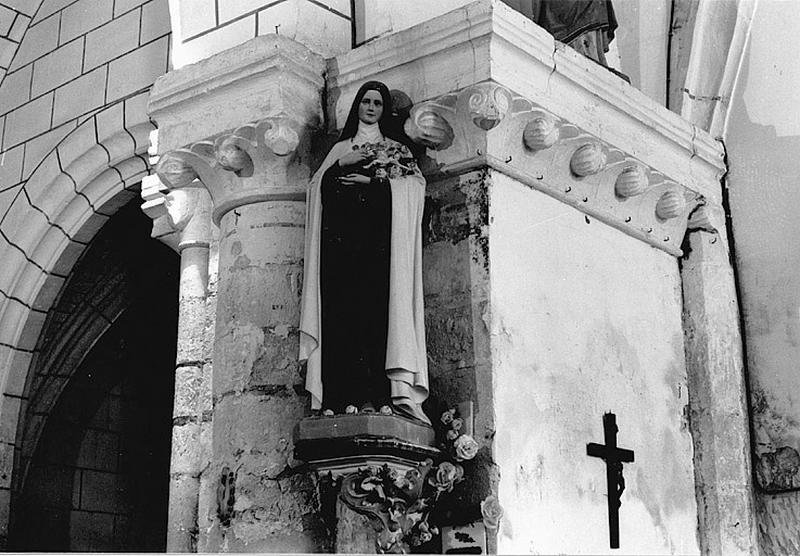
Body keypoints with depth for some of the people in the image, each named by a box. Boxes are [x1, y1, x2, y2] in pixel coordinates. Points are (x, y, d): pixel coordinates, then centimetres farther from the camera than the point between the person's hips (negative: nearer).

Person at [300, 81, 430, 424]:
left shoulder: (397, 147, 23)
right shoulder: (340, 148, 28)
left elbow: (414, 183, 6)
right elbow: (319, 187, 16)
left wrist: (371, 180, -4)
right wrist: (340, 165, 0)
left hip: (379, 234, -1)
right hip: (341, 232, 2)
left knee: (378, 304, -16)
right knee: (342, 308, -13)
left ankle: (379, 396, -23)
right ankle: (344, 396, -20)